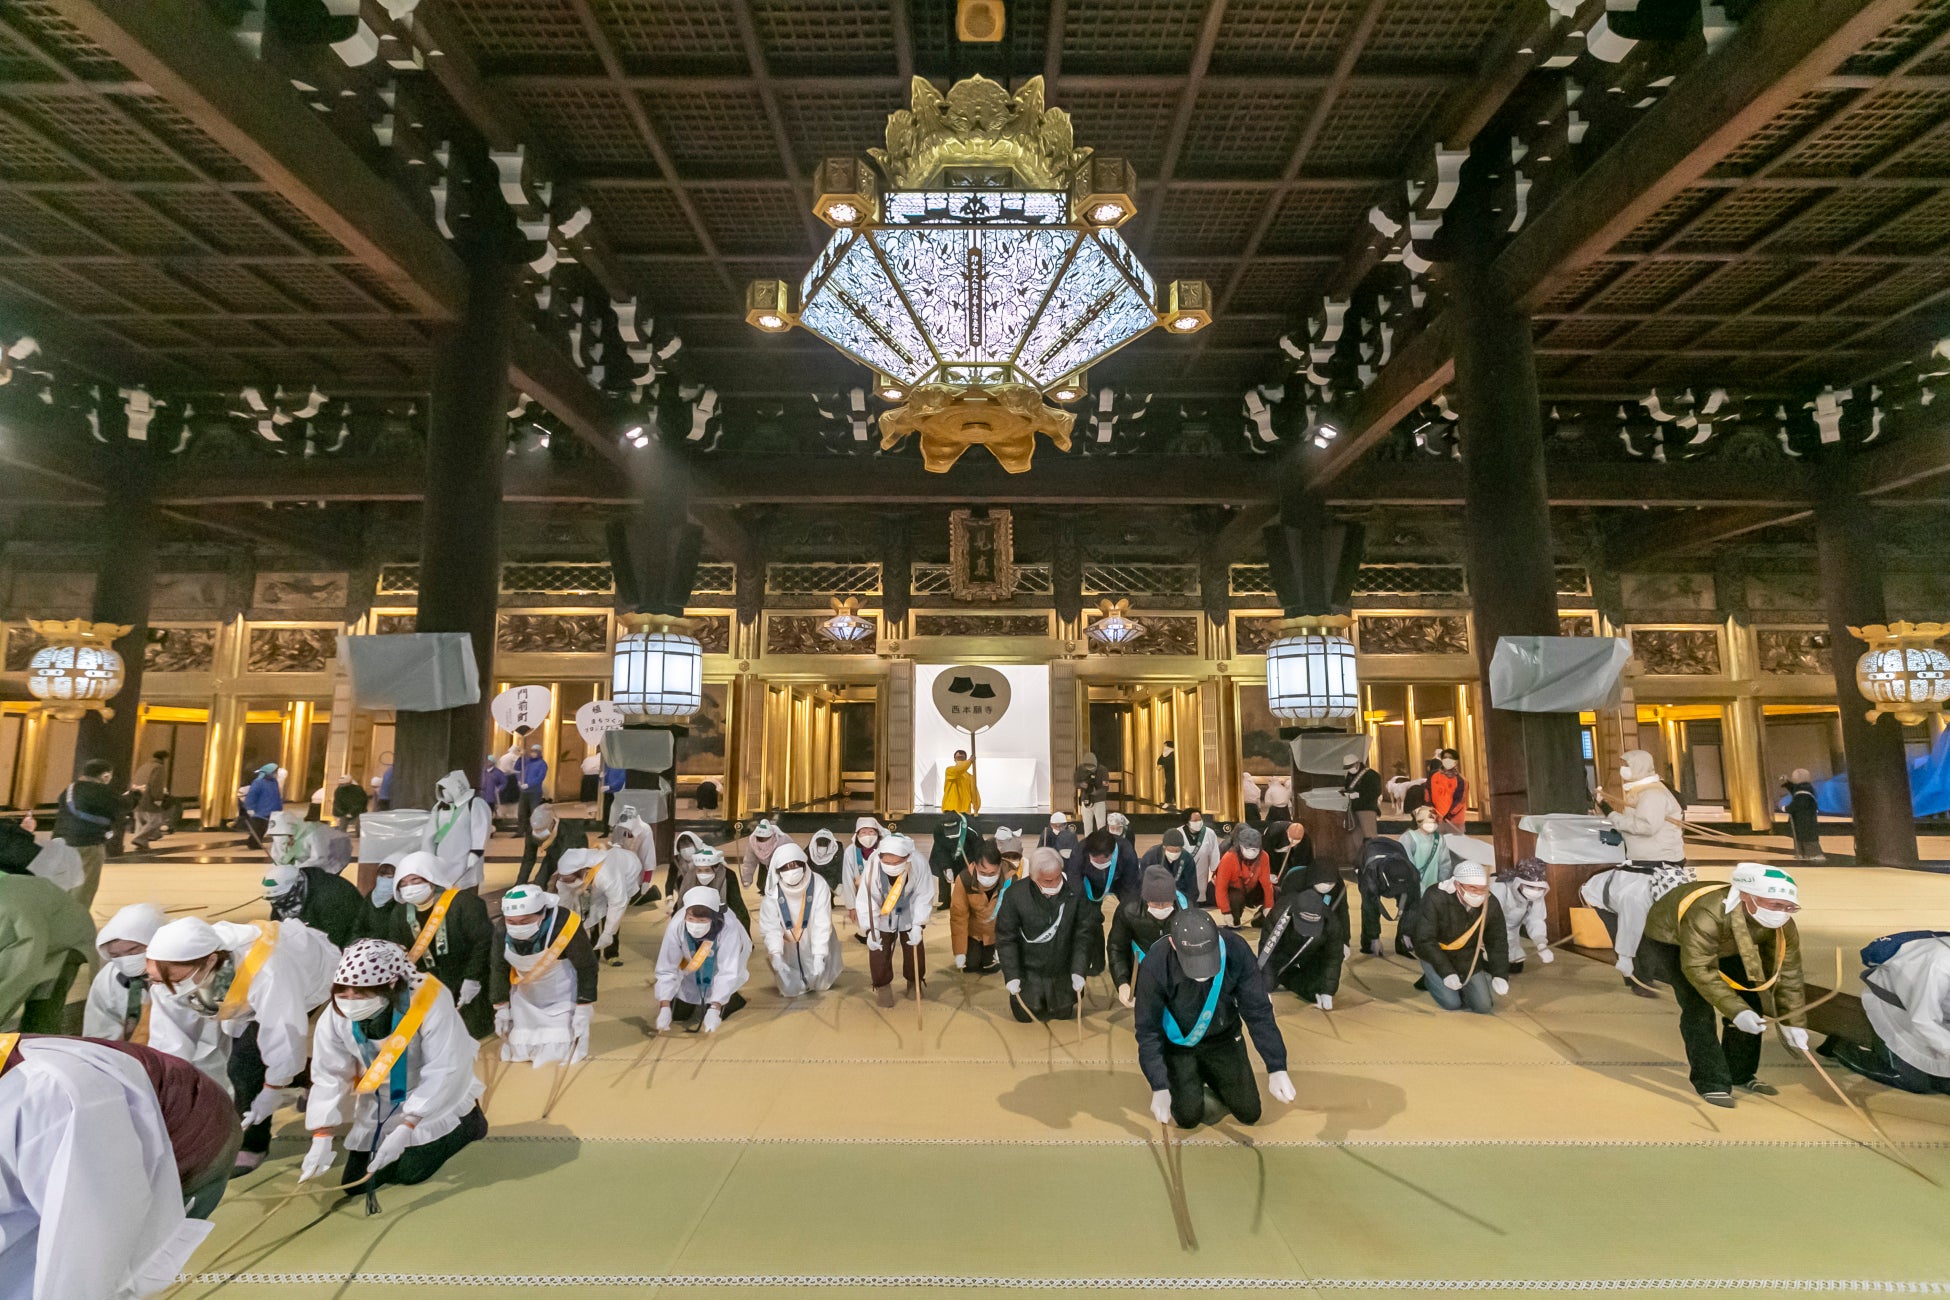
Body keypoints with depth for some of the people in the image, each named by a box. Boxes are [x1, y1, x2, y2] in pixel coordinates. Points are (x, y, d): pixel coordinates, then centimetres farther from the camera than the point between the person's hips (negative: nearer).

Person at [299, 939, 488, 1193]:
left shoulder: (430, 1000, -36)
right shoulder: (335, 1016, -19)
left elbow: (444, 1071, -32)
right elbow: (329, 1075, -9)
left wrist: (404, 1129, -34)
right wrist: (321, 1138, -15)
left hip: (436, 1097, -5)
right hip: (380, 1105, 5)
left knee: (411, 1172, -9)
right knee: (357, 1184, 8)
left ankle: (467, 1121, 15)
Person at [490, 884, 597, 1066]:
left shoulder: (565, 924, -35)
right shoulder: (502, 929, -23)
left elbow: (586, 967, -20)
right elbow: (498, 967, -2)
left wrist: (583, 1010, -14)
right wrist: (501, 1007, 2)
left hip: (563, 995, -4)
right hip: (524, 994, 4)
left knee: (560, 1050, -4)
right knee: (518, 1050, 12)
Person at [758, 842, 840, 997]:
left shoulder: (819, 886, -26)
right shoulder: (773, 891, -21)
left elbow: (822, 924, -25)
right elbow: (771, 926, -20)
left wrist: (819, 955, -31)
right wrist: (776, 954, -34)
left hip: (815, 945, -1)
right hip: (789, 949, 1)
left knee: (820, 984, 5)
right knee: (790, 989, 4)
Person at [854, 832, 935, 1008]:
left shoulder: (919, 866, -34)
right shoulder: (872, 867, -35)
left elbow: (924, 897, -21)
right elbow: (865, 900, -26)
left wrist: (918, 926, -25)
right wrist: (870, 929, -31)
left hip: (909, 916, 1)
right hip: (882, 916, -1)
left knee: (915, 950, 10)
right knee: (878, 951, -3)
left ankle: (915, 982, 36)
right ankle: (882, 986, 22)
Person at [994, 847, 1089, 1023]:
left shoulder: (1075, 891, -21)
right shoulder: (1015, 895, -25)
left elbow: (1083, 933, -13)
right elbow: (1005, 937, -14)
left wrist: (1079, 970, -16)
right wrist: (1011, 975, -15)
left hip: (1062, 971, 2)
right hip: (1029, 970, -1)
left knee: (1063, 1013, 16)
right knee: (1025, 1015, 7)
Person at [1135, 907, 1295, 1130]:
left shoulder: (1236, 950, -30)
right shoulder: (1155, 965, -34)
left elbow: (1258, 1011, -19)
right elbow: (1148, 1029, -22)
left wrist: (1276, 1068, -26)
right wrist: (1159, 1087, -27)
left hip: (1223, 1038, 2)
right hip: (1178, 1044, -2)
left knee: (1249, 1113, 6)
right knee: (1188, 1116, -9)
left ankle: (1207, 1077, 33)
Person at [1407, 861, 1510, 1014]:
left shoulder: (1491, 905, -15)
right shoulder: (1435, 899, -31)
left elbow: (1498, 941, -1)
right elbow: (1425, 940, -27)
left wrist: (1500, 975, -11)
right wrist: (1446, 972, -31)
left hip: (1467, 957, 5)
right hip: (1435, 955, -5)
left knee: (1484, 1006, 1)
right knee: (1452, 1003, -13)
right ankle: (1431, 980, 17)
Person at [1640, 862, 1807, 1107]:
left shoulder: (1783, 925, -21)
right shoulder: (1706, 915, -45)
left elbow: (1787, 973, -9)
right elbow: (1699, 969, -40)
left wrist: (1791, 1023, -9)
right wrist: (1736, 1011, -43)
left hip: (1725, 947, 7)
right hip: (1670, 939, -7)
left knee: (1748, 1004, 0)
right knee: (1699, 1007, -19)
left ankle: (1741, 1075, 19)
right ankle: (1711, 1083, -9)